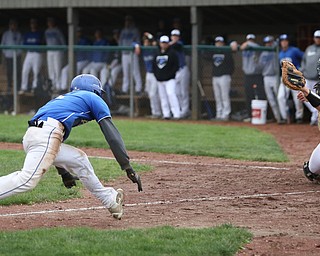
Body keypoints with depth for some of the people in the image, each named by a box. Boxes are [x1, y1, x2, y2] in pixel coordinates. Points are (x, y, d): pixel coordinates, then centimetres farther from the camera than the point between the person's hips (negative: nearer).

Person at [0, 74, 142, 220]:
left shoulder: (63, 98, 38)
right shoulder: (93, 98, 19)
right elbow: (112, 135, 8)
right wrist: (128, 167, 5)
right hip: (44, 137, -9)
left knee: (78, 159, 21)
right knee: (27, 179, -23)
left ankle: (110, 201, 23)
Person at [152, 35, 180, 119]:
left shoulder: (172, 53, -3)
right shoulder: (157, 54, 15)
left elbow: (176, 66, -7)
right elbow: (153, 65, 21)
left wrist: (170, 75, -13)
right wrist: (156, 75, 7)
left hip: (169, 79, -6)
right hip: (160, 80, 6)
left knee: (171, 94, -20)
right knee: (163, 97, 6)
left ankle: (176, 113, -21)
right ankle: (166, 114, 11)